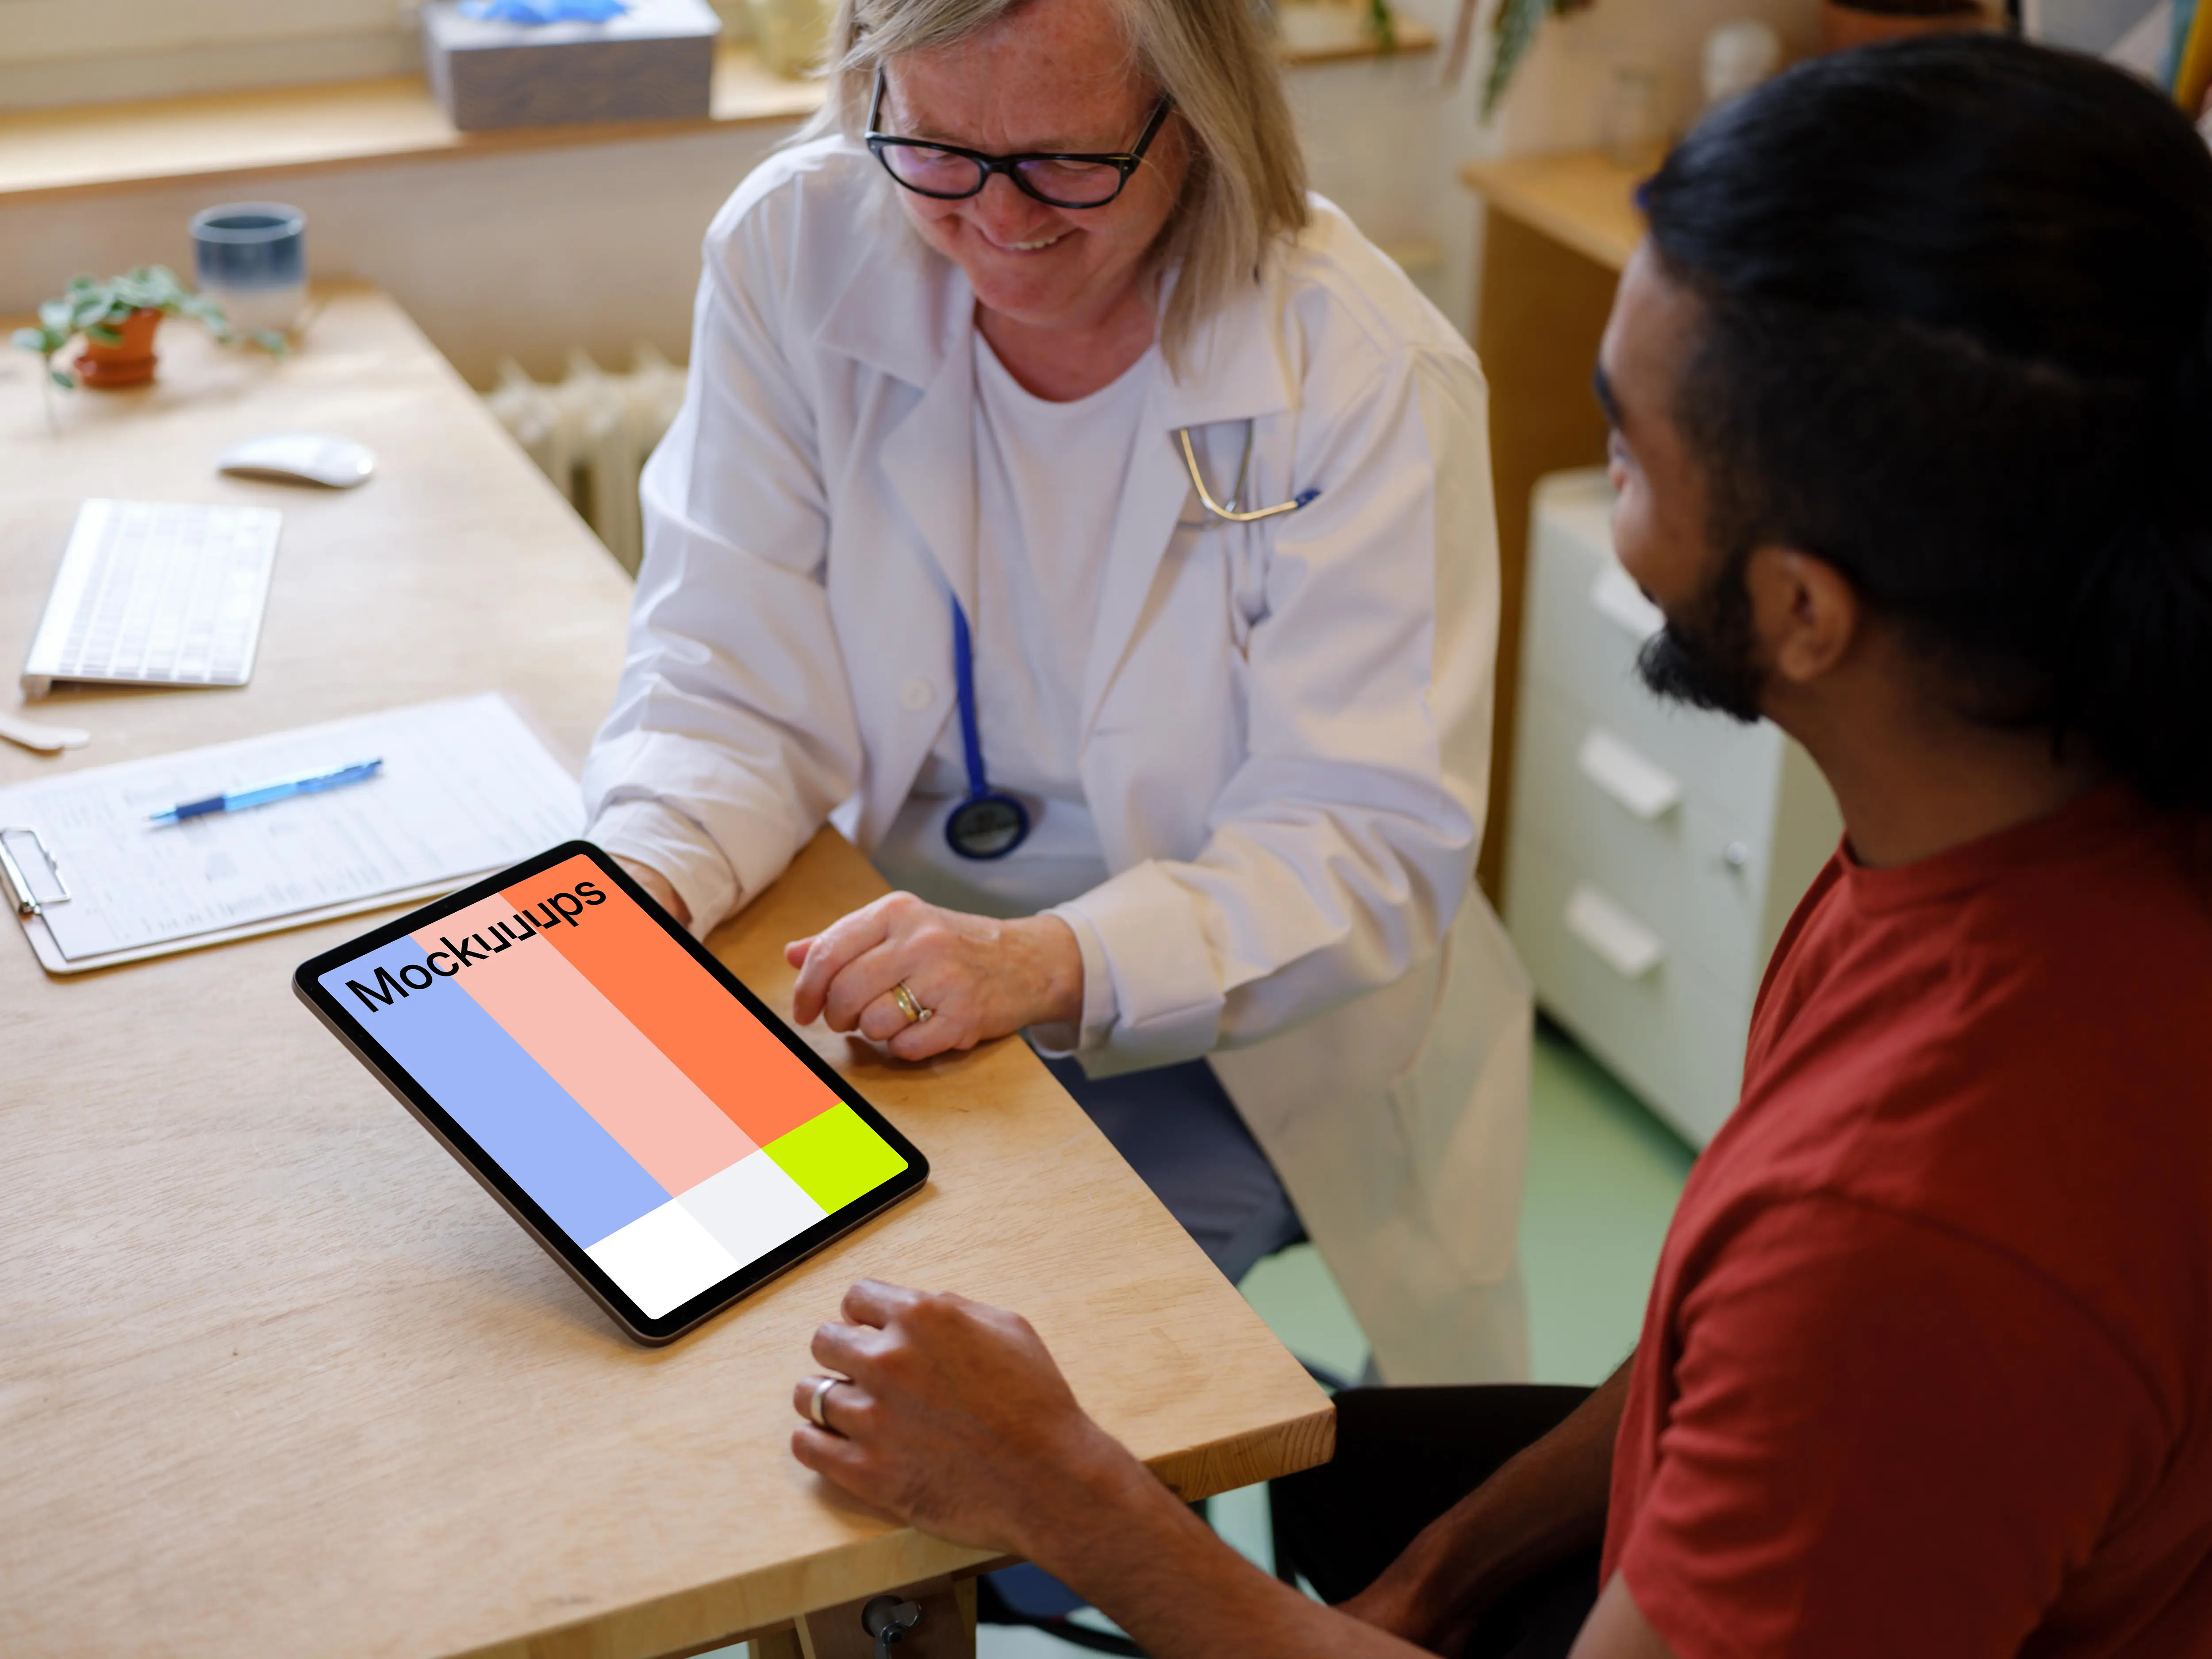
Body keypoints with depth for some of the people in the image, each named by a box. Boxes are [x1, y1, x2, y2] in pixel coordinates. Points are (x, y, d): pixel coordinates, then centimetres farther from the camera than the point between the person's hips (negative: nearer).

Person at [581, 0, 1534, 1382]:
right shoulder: (795, 250, -8)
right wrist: (642, 877, -29)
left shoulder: (1371, 371, -17)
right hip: (901, 996, 3)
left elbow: (1372, 843, -20)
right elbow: (737, 688, -6)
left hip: (1237, 1039, -2)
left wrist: (1052, 962, -37)